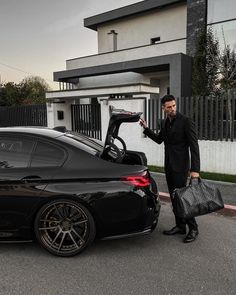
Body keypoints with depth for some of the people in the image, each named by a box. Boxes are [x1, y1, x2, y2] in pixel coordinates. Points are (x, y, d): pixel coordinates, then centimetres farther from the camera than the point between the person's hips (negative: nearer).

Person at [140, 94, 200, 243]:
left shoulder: (186, 121, -12)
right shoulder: (165, 123, 10)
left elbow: (194, 146, -15)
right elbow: (159, 139, 24)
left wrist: (195, 169, -21)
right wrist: (146, 128, 11)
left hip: (180, 166, -7)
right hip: (169, 166, 7)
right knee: (174, 197, 12)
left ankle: (193, 228, 10)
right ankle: (180, 226, 24)